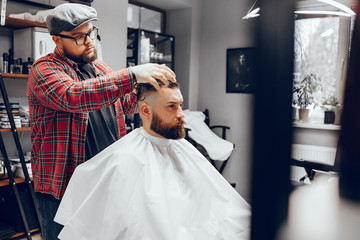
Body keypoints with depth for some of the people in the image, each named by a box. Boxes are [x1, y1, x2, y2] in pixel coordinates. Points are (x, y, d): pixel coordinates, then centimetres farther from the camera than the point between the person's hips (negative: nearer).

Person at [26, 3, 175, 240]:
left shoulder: (101, 68, 13)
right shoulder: (44, 69, -10)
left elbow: (125, 105, 20)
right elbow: (72, 96, -31)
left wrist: (145, 84, -2)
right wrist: (132, 75, -36)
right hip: (63, 185, -6)